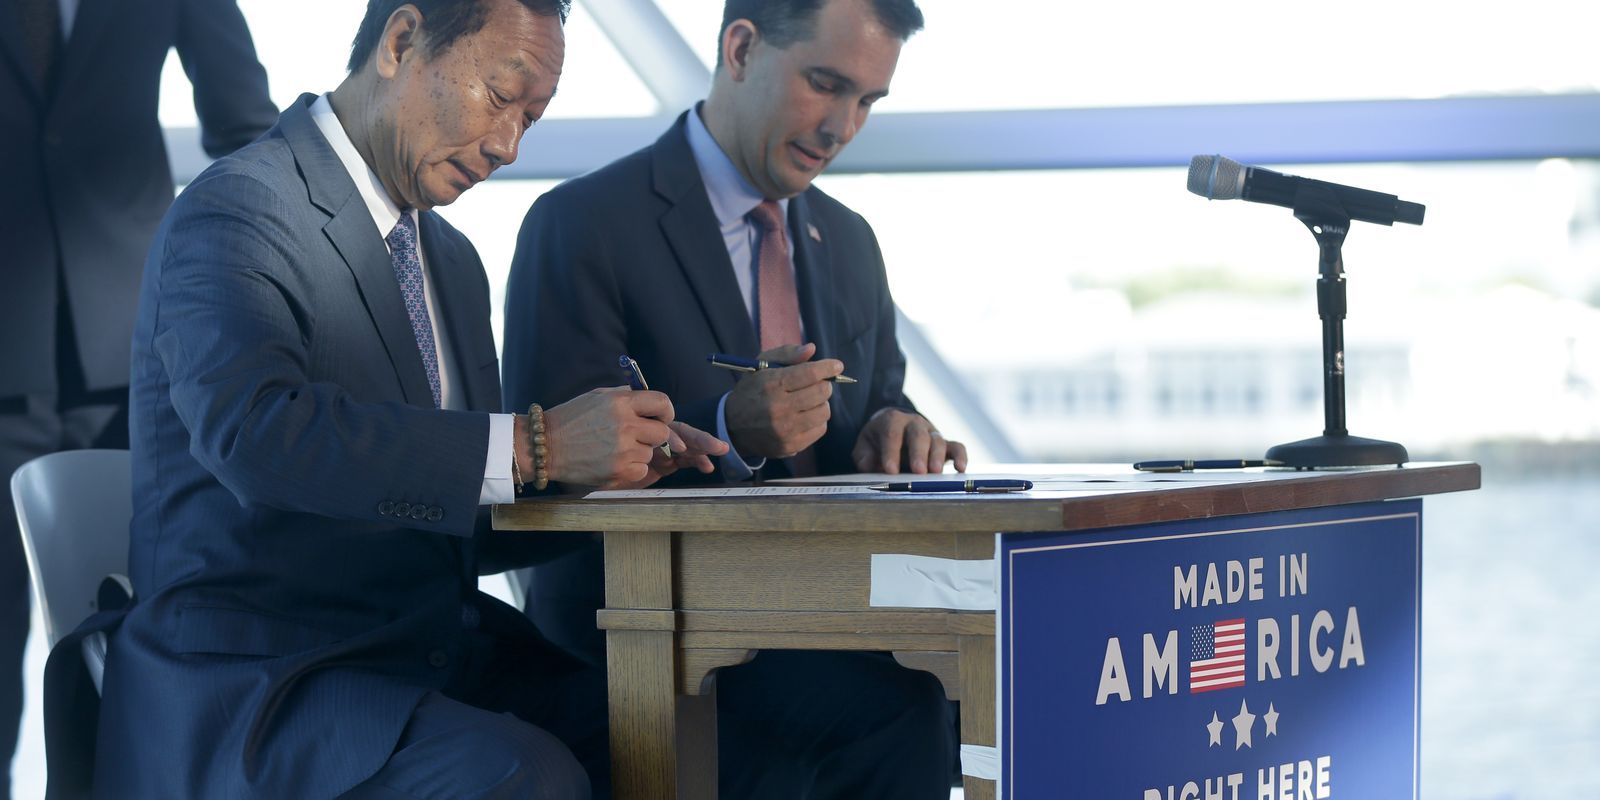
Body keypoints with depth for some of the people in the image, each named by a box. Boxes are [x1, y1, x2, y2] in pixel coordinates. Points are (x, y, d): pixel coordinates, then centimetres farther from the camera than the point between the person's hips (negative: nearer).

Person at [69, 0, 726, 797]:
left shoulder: (453, 261, 19)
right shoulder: (236, 210, -10)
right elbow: (251, 428, -31)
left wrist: (618, 460, 0)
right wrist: (534, 446, -31)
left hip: (443, 658, 8)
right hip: (258, 683, -8)